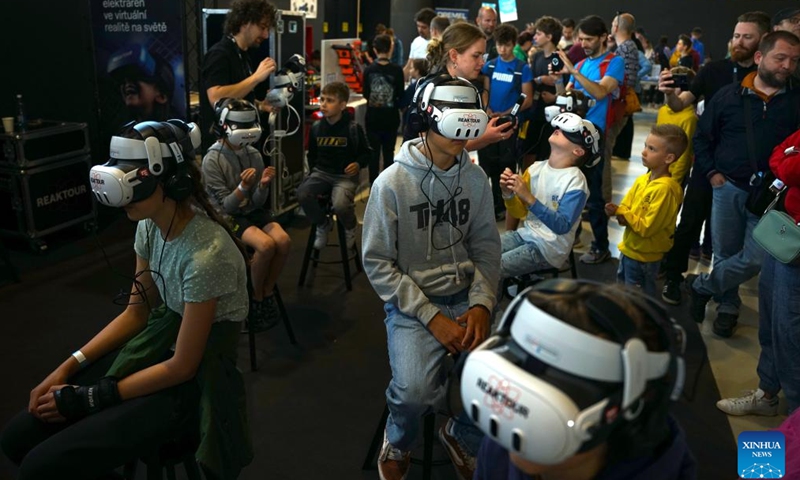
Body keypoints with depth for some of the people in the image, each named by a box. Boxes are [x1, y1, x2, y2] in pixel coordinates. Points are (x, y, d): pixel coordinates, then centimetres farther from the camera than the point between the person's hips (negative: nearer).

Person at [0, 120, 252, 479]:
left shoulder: (206, 254, -29)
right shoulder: (150, 226, -4)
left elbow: (182, 367, -21)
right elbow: (136, 312, 8)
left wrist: (86, 398, -13)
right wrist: (66, 369, -1)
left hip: (193, 379, -7)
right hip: (158, 344, 7)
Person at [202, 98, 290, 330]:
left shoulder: (254, 155, -2)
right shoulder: (212, 161, -16)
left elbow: (258, 202, 0)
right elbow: (226, 205, -16)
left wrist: (263, 185, -21)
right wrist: (243, 186, -32)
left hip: (253, 211, 5)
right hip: (227, 217, -5)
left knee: (283, 241, -21)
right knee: (266, 245, -29)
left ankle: (267, 292, 2)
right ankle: (257, 298, -4)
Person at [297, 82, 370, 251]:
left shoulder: (353, 128, -6)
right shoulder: (316, 128, 5)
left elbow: (366, 153, 5)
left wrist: (358, 164, -14)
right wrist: (313, 171, 6)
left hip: (345, 175, -4)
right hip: (322, 172, 4)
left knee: (340, 205, -33)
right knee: (302, 194, -26)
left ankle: (350, 229, 6)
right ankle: (323, 224, 4)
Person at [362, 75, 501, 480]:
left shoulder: (475, 177, 3)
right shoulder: (392, 182, -11)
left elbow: (486, 244, 7)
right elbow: (377, 262, -10)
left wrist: (481, 303, -9)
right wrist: (431, 316, -15)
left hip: (466, 295, 4)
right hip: (412, 302, -4)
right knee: (415, 391, -27)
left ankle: (462, 436, 17)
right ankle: (398, 443, 12)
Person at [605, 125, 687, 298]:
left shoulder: (665, 188, -26)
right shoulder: (642, 179, 0)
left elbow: (647, 227, -26)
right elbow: (626, 205, 8)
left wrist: (621, 212, -20)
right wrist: (621, 215, -15)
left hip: (643, 255, -8)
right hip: (629, 247, 8)